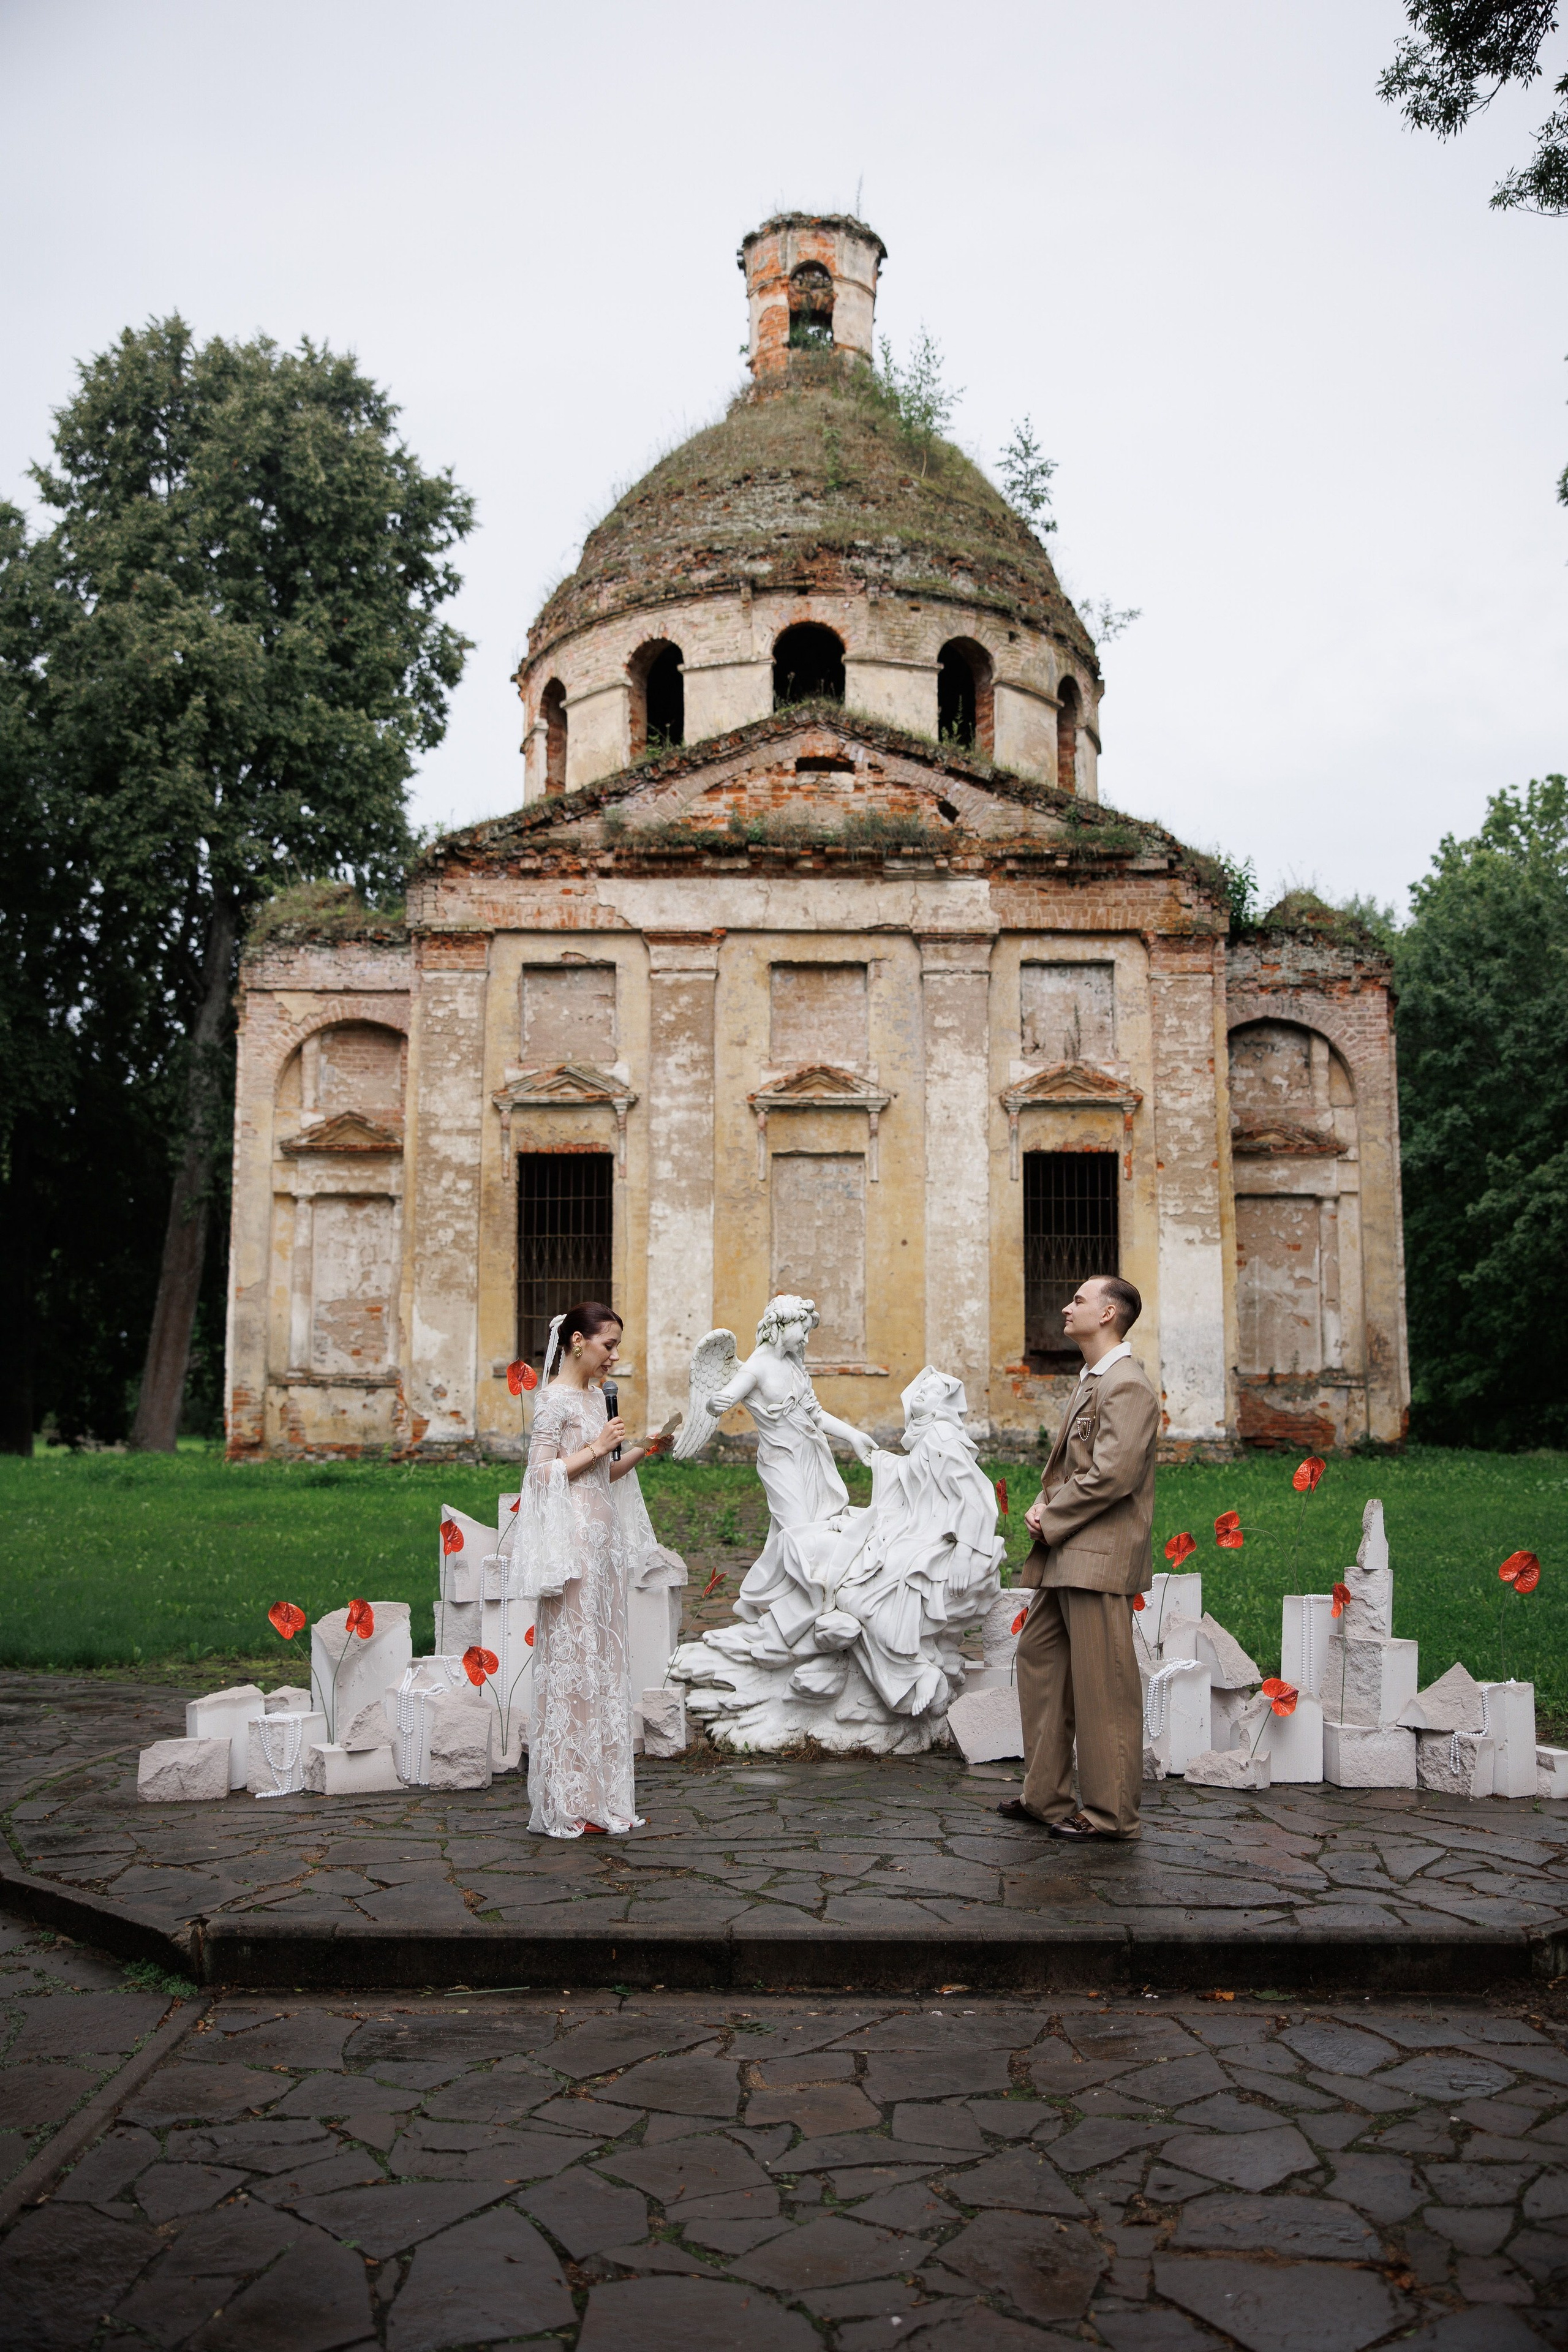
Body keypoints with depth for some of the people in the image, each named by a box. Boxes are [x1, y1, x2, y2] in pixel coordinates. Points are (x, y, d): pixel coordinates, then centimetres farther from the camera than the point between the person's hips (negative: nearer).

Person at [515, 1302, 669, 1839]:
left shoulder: (596, 1396, 15)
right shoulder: (555, 1400, -10)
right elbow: (541, 1473, -15)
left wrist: (641, 1452, 6)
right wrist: (596, 1448, -15)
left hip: (604, 1540, 9)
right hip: (572, 1542, -9)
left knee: (605, 1661, 9)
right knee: (571, 1659, -4)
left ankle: (600, 1793, 16)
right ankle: (568, 1801, 4)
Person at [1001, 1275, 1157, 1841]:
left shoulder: (1126, 1387, -15)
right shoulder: (1089, 1382, 18)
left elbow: (1111, 1475, -23)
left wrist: (1051, 1517, -13)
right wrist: (1045, 1506, 4)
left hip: (1099, 1558, -11)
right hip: (1066, 1558, 11)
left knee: (1102, 1686, -2)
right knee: (1037, 1656, 15)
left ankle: (1110, 1812, 9)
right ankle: (1045, 1795, 25)